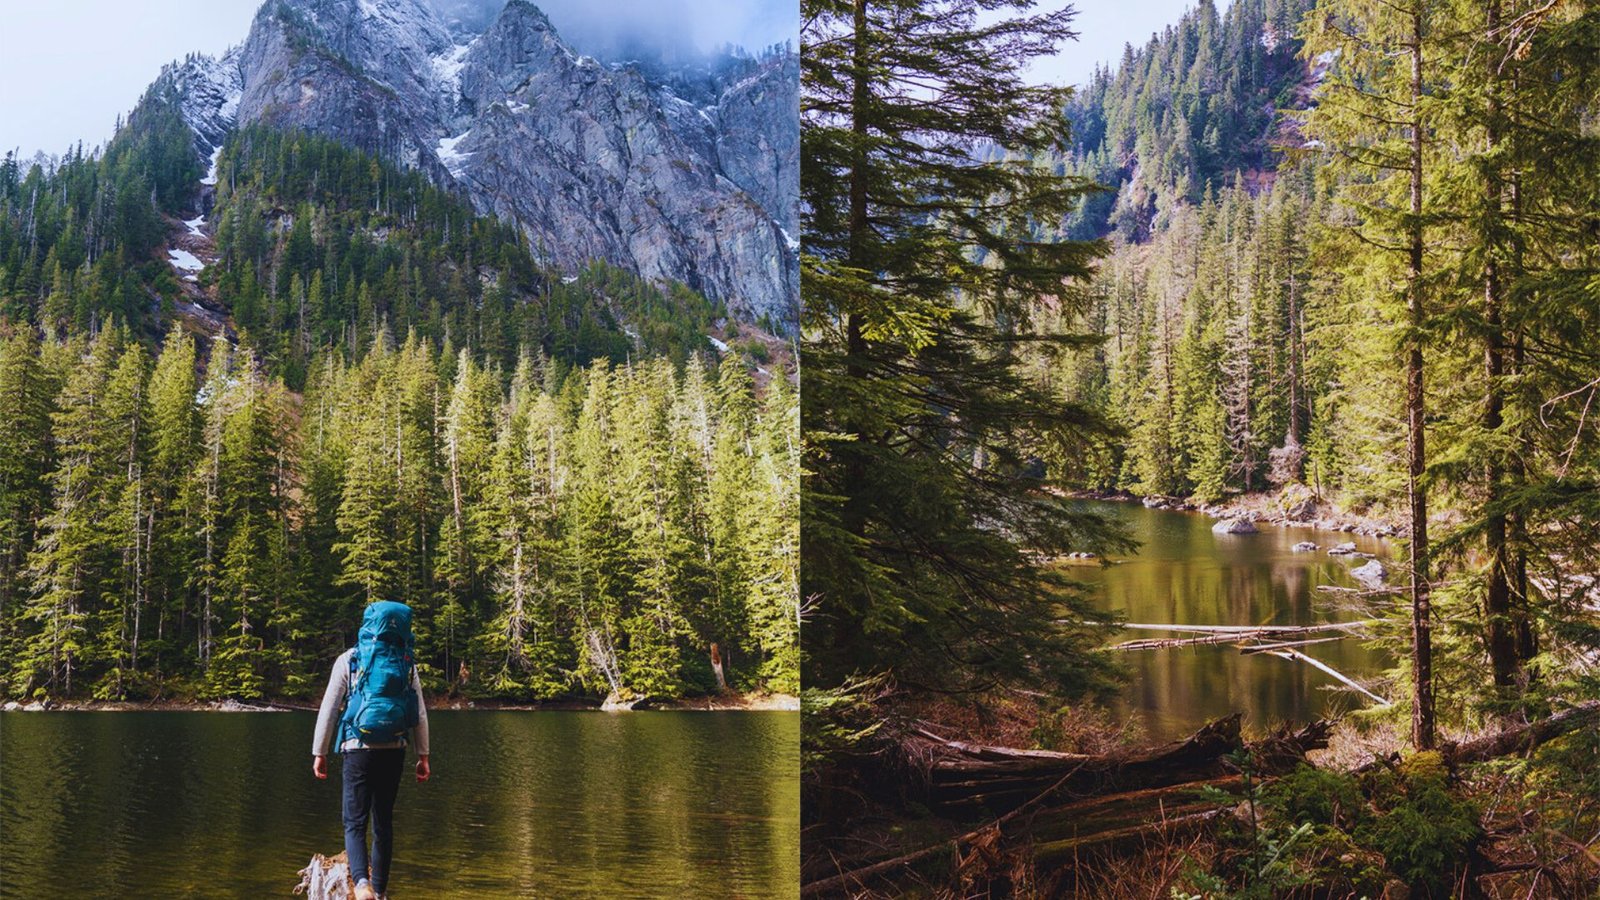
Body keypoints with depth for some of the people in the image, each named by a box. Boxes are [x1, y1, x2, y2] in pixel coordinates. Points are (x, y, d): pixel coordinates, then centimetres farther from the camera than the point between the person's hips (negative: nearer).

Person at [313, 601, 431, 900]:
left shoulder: (349, 660, -1)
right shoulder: (406, 664, 6)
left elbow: (328, 709, -1)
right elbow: (420, 714, 6)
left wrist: (319, 753, 5)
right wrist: (423, 756, 12)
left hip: (359, 750, -2)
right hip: (394, 751, 2)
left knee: (355, 822, 0)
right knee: (384, 822, 13)